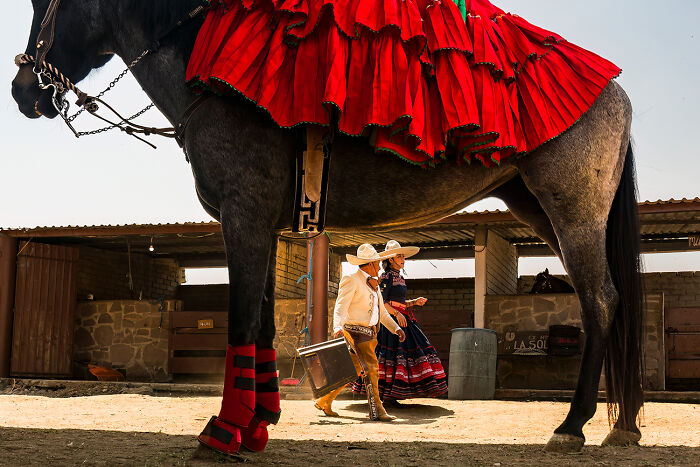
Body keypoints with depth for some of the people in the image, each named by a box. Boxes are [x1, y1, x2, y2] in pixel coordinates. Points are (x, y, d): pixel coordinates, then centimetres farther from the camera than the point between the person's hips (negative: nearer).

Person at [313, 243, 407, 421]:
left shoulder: (373, 284, 19)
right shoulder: (351, 280, -9)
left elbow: (382, 312, 24)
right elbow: (340, 307, -18)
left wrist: (396, 328, 13)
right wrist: (338, 327, -34)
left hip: (369, 333, 9)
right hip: (356, 331, -9)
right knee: (370, 367, -14)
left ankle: (324, 402, 21)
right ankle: (376, 411, -11)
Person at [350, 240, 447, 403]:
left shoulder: (400, 278, 19)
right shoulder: (387, 276, -8)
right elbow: (380, 301, -15)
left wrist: (415, 302, 10)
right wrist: (396, 313, -22)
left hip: (402, 318, 9)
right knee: (393, 352, -12)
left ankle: (390, 394, 7)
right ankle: (387, 395, -10)